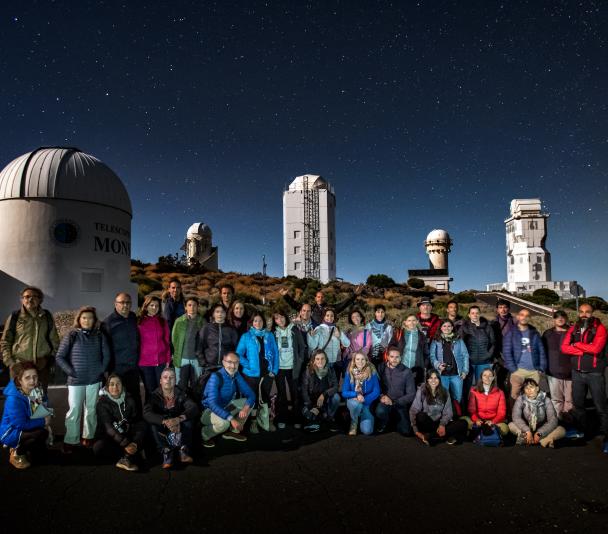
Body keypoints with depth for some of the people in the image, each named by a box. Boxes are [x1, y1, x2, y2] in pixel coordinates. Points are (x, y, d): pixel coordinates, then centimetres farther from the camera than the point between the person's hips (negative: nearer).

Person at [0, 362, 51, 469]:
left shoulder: (35, 391, -9)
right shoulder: (14, 399, -30)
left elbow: (43, 410, 4)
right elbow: (21, 424, -27)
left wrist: (46, 423, -14)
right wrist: (43, 421, -19)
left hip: (22, 429, 7)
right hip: (10, 433, -7)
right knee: (42, 433, -27)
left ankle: (17, 447, 24)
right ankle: (16, 454, -5)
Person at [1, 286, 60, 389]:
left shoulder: (47, 317, 8)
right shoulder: (14, 317, 3)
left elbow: (54, 341, 13)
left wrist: (51, 358, 6)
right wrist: (10, 362, -4)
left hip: (42, 366, 2)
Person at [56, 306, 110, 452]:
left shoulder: (100, 336, 4)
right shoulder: (71, 336, -2)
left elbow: (106, 355, 7)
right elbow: (60, 357, -2)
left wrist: (101, 370, -2)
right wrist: (70, 371, -8)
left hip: (95, 380, 2)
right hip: (76, 380, -2)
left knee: (91, 410, 10)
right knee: (74, 411, -1)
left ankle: (88, 436, 23)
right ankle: (70, 441, 12)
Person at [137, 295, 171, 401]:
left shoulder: (163, 322, 6)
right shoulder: (139, 322, -1)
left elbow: (167, 342, 9)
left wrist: (168, 360, 5)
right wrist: (137, 360, -4)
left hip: (161, 361, 2)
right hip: (145, 362, -2)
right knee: (150, 390, 6)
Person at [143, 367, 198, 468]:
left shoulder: (181, 393, -9)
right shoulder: (154, 395, -12)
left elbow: (194, 408, -21)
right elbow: (146, 413, -27)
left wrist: (179, 419, -41)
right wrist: (165, 421, -44)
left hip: (179, 428, 1)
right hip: (162, 430, 0)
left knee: (187, 420, -26)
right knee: (153, 424, -28)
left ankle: (184, 450, -27)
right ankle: (166, 452, -30)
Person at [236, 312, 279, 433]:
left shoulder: (270, 335, 5)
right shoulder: (246, 336, -3)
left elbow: (275, 353, 3)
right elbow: (238, 354, -6)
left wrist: (275, 369, -5)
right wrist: (248, 365, -16)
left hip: (267, 373, 2)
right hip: (252, 373, -2)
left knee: (266, 397, 14)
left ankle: (267, 421, 26)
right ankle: (254, 422, 22)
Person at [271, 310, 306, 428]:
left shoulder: (294, 329, -1)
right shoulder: (274, 332, 2)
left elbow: (302, 346, 2)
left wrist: (300, 361, -4)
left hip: (292, 367, -1)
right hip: (279, 367, 1)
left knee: (295, 393, 4)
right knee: (281, 394, 8)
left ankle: (297, 419, 14)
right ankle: (281, 419, 17)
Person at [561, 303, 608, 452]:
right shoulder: (573, 329, 6)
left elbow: (596, 348, -21)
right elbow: (564, 347, -5)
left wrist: (577, 345, -8)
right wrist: (586, 350, -15)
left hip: (595, 373, -4)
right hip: (577, 373, 5)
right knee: (578, 404, 15)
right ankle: (581, 431, 32)